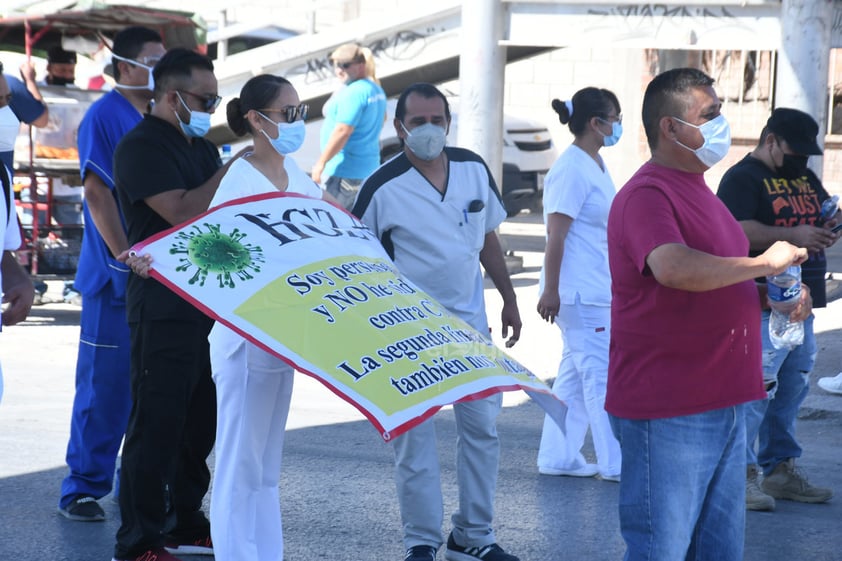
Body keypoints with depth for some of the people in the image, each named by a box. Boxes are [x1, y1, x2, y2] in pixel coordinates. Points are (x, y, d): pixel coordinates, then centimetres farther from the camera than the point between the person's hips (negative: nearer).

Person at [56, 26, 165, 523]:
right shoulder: (105, 117, -10)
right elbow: (97, 194, -16)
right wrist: (127, 257, -22)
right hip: (116, 277, -7)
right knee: (105, 384, -3)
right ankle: (84, 488, 6)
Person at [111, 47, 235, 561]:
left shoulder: (200, 147, 17)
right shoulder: (141, 147, -10)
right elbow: (181, 212, -21)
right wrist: (233, 167, -15)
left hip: (208, 302, 9)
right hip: (164, 305, -8)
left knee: (199, 421, 13)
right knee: (156, 423, -6)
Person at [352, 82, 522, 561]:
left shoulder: (474, 169, 3)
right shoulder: (383, 188, -12)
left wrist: (509, 300, 17)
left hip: (471, 324, 5)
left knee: (483, 427, 8)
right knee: (414, 438, 0)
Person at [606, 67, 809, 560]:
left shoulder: (698, 191, 17)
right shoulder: (647, 195, -16)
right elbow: (675, 269, -35)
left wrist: (769, 295, 11)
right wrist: (766, 262, -22)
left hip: (722, 404, 10)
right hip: (668, 412, -10)